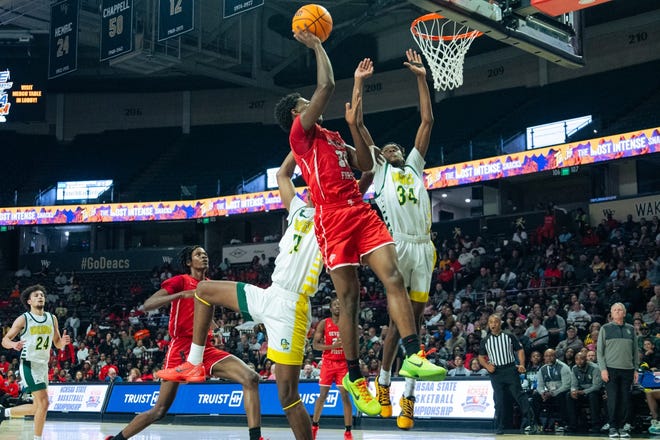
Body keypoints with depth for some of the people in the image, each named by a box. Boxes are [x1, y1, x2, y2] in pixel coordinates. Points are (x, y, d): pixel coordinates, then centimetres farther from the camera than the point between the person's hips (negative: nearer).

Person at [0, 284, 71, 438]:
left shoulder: (52, 318, 8)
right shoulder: (23, 319, -5)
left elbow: (58, 344, 13)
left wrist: (63, 342, -11)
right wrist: (13, 344, -25)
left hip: (43, 365, 7)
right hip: (29, 364, -6)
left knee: (38, 407, 12)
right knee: (43, 402, -15)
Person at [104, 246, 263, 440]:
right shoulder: (180, 281, -2)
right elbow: (147, 305, -16)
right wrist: (182, 294, -26)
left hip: (206, 349, 5)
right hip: (181, 350, -5)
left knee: (251, 379, -16)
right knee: (159, 410, -4)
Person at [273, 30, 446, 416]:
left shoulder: (334, 138, 25)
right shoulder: (301, 132, 2)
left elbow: (367, 165, 22)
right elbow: (327, 85, -7)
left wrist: (354, 124, 17)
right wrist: (316, 45, 4)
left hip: (362, 212, 7)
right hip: (334, 218, -6)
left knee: (394, 277, -11)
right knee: (350, 298, -2)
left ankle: (413, 356, -16)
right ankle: (354, 378, 9)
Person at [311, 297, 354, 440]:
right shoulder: (324, 323, -1)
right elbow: (315, 344, -6)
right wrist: (333, 346, -18)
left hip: (343, 363, 0)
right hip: (328, 363, 0)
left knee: (345, 396, -6)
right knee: (323, 395, 7)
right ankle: (314, 425, 24)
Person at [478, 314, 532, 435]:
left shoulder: (509, 337, 6)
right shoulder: (485, 341, 9)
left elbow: (520, 350, 8)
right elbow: (481, 357, 14)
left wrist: (522, 365, -6)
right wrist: (487, 366, -5)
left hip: (510, 369, -1)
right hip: (495, 372, 1)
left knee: (519, 395, -8)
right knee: (499, 400, 2)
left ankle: (527, 422, -7)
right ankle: (499, 428, 8)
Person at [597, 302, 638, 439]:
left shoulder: (630, 329, 12)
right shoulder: (605, 329, 5)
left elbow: (635, 350, 13)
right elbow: (599, 350, 2)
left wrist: (636, 369, 7)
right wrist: (603, 369, -6)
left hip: (627, 370, 2)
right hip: (611, 369, -2)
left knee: (625, 400, 2)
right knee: (612, 399, -2)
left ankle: (622, 426, 12)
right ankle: (613, 427, 7)